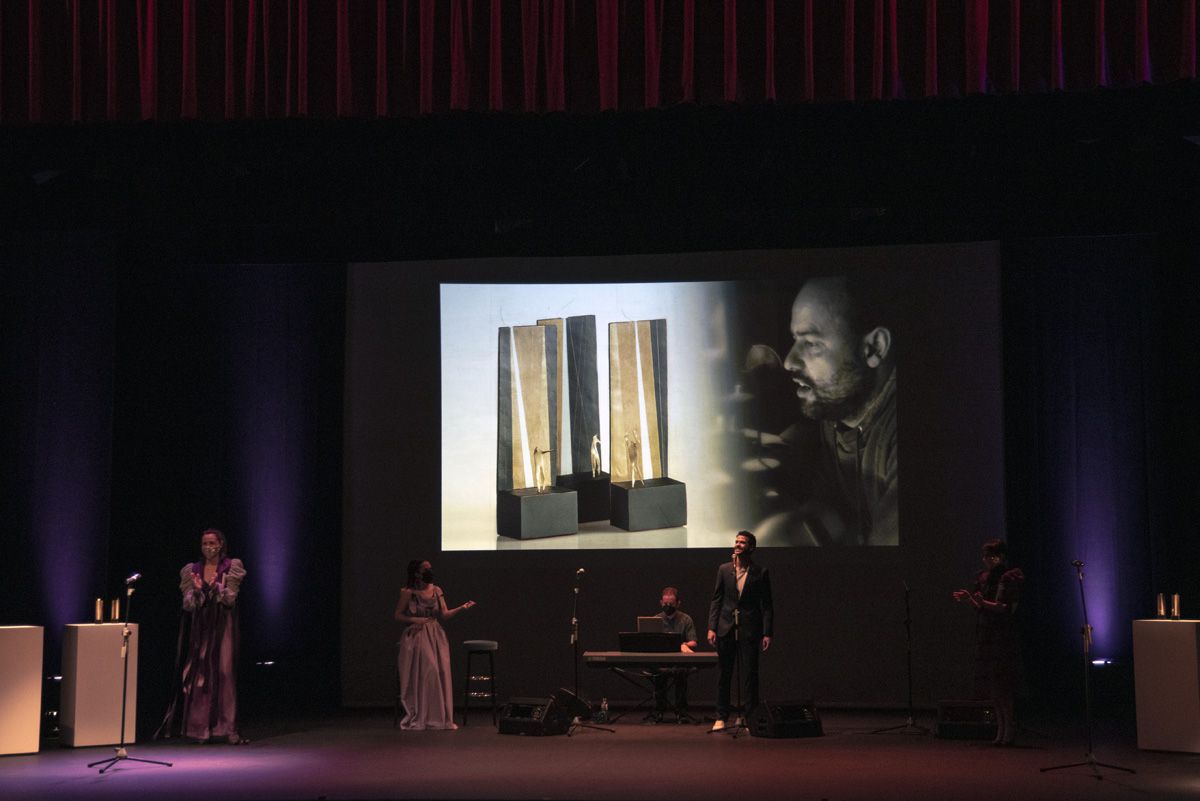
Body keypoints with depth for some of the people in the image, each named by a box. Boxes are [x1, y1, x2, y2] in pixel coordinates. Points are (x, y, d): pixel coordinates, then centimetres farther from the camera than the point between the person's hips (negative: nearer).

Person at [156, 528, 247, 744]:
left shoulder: (231, 567, 1)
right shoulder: (192, 570, 8)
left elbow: (230, 599, -6)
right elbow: (188, 604, 1)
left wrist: (216, 586, -24)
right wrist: (197, 590, -18)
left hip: (222, 628, -3)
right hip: (198, 628, 3)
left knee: (224, 674, -7)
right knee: (196, 675, -1)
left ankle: (227, 729, -7)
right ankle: (199, 728, 4)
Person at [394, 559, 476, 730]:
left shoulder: (436, 590, 9)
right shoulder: (408, 593, -4)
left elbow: (445, 614, 4)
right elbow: (398, 615, 1)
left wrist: (462, 608, -9)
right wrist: (414, 620, -14)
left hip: (436, 637, 4)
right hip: (416, 637, -4)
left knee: (440, 674, -3)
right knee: (421, 675, -9)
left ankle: (439, 718, 4)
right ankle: (418, 719, 1)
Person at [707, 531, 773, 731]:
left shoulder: (760, 572, 1)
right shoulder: (724, 569, 7)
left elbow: (766, 605, 1)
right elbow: (716, 600, 8)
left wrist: (767, 633, -6)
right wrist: (711, 628, -1)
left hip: (749, 630, -2)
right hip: (726, 629, 2)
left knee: (750, 674, -2)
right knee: (724, 674, 6)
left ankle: (750, 717, 5)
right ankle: (721, 717, 12)